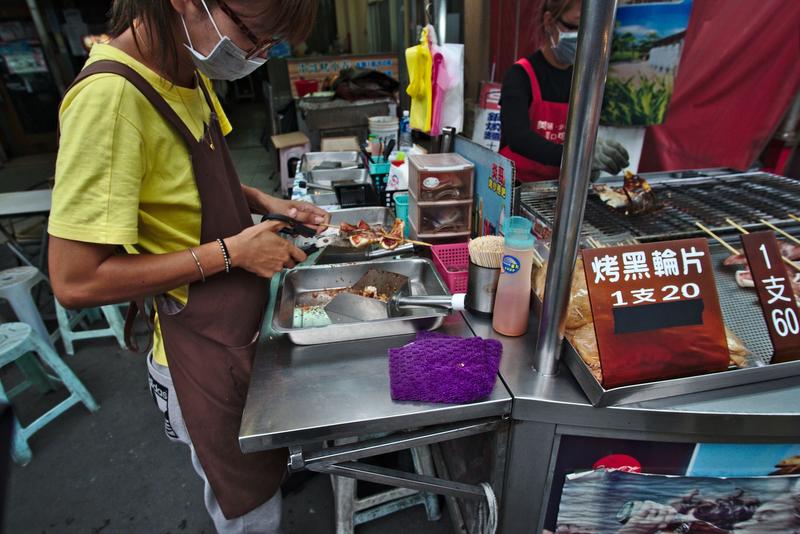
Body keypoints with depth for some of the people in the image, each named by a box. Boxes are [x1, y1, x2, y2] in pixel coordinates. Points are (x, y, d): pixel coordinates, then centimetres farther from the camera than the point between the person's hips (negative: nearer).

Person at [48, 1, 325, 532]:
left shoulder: (188, 73, 2)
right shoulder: (111, 96, -26)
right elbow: (76, 281, -25)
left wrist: (263, 201, 1)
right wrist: (232, 251, -23)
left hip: (244, 326, 8)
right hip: (205, 353, -8)